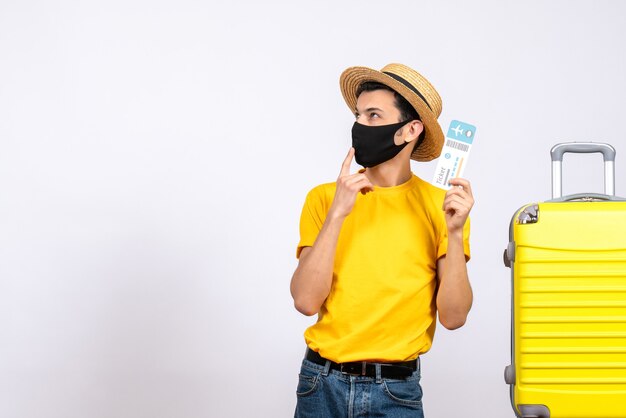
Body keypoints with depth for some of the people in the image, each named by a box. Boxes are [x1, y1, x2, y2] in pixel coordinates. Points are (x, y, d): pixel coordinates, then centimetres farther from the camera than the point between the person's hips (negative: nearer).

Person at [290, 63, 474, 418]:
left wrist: (454, 233, -16)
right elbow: (306, 301, -10)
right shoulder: (324, 199, 0)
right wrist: (337, 214, -16)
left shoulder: (441, 205, -2)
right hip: (322, 385, 1)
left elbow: (453, 317, -6)